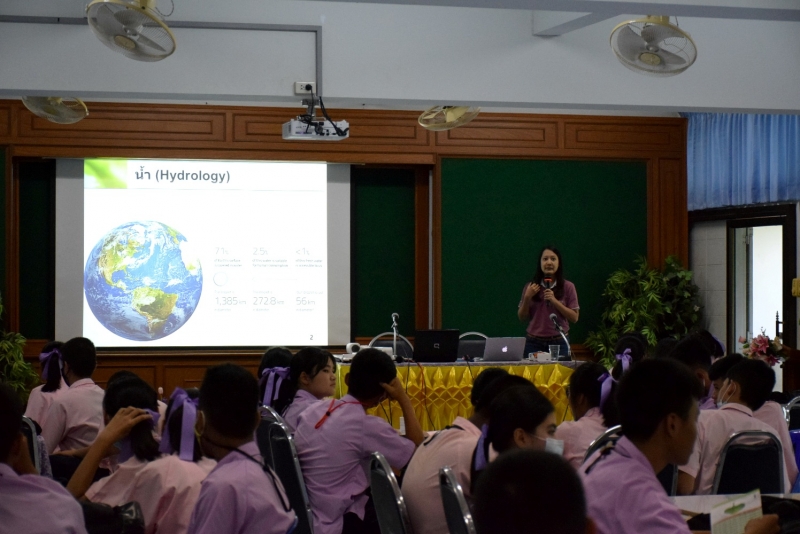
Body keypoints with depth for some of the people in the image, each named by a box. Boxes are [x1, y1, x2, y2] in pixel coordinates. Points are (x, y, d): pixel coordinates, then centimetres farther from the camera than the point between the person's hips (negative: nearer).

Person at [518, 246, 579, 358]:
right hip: (534, 343, 1)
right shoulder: (531, 287, 6)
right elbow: (522, 318, 8)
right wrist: (527, 298, -7)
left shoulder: (568, 287, 2)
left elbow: (574, 318, -1)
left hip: (559, 342, -1)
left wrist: (555, 301, -12)